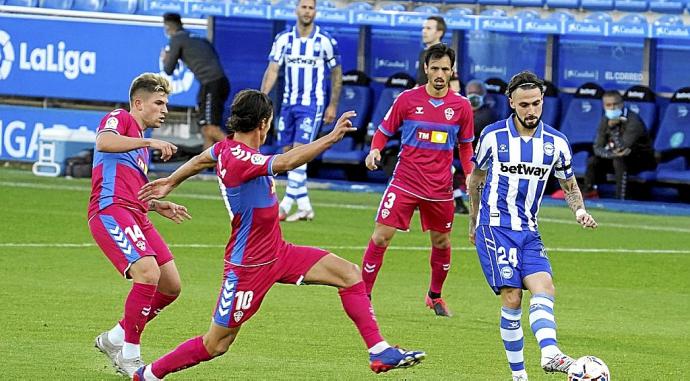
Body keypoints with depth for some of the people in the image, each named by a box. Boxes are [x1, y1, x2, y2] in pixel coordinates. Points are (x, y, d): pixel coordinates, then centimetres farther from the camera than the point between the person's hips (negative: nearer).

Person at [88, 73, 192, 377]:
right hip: (110, 211, -10)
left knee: (171, 286, 4)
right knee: (148, 272, -26)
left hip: (136, 215, 10)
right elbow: (103, 141, -20)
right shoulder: (119, 119, 5)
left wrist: (157, 206, 24)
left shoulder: (141, 141, 31)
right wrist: (149, 142, -21)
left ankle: (114, 339, 18)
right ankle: (128, 356, -17)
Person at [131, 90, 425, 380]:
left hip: (277, 253, 10)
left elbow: (199, 161, 24)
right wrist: (332, 137, -44)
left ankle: (379, 352, -1)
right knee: (215, 345, 1)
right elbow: (287, 162, -43)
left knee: (349, 274, -2)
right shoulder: (239, 159, -26)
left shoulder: (226, 148, 3)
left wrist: (170, 183, 43)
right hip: (249, 266, -10)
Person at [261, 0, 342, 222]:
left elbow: (336, 74, 3)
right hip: (289, 104, 4)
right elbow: (272, 70, -3)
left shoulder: (325, 41, -5)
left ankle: (285, 206, -15)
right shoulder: (283, 39, 2)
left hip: (312, 105, -4)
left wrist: (333, 106, 0)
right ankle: (304, 207, 14)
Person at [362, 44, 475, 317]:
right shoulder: (407, 99, -4)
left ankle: (435, 296, 33)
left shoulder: (461, 106, 2)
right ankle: (363, 295, -3)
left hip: (440, 189, 2)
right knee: (381, 236, -10)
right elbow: (383, 131, 5)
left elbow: (465, 145, 15)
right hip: (405, 181, -2)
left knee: (441, 243, 12)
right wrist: (375, 150, -15)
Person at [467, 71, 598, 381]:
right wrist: (474, 222, 19)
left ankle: (549, 354, -37)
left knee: (544, 288, -20)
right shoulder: (493, 135, -3)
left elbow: (569, 184, 17)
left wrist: (579, 210, -4)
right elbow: (475, 177, 13)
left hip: (528, 231, 3)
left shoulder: (556, 143, 3)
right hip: (494, 226, -3)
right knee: (512, 297, -14)